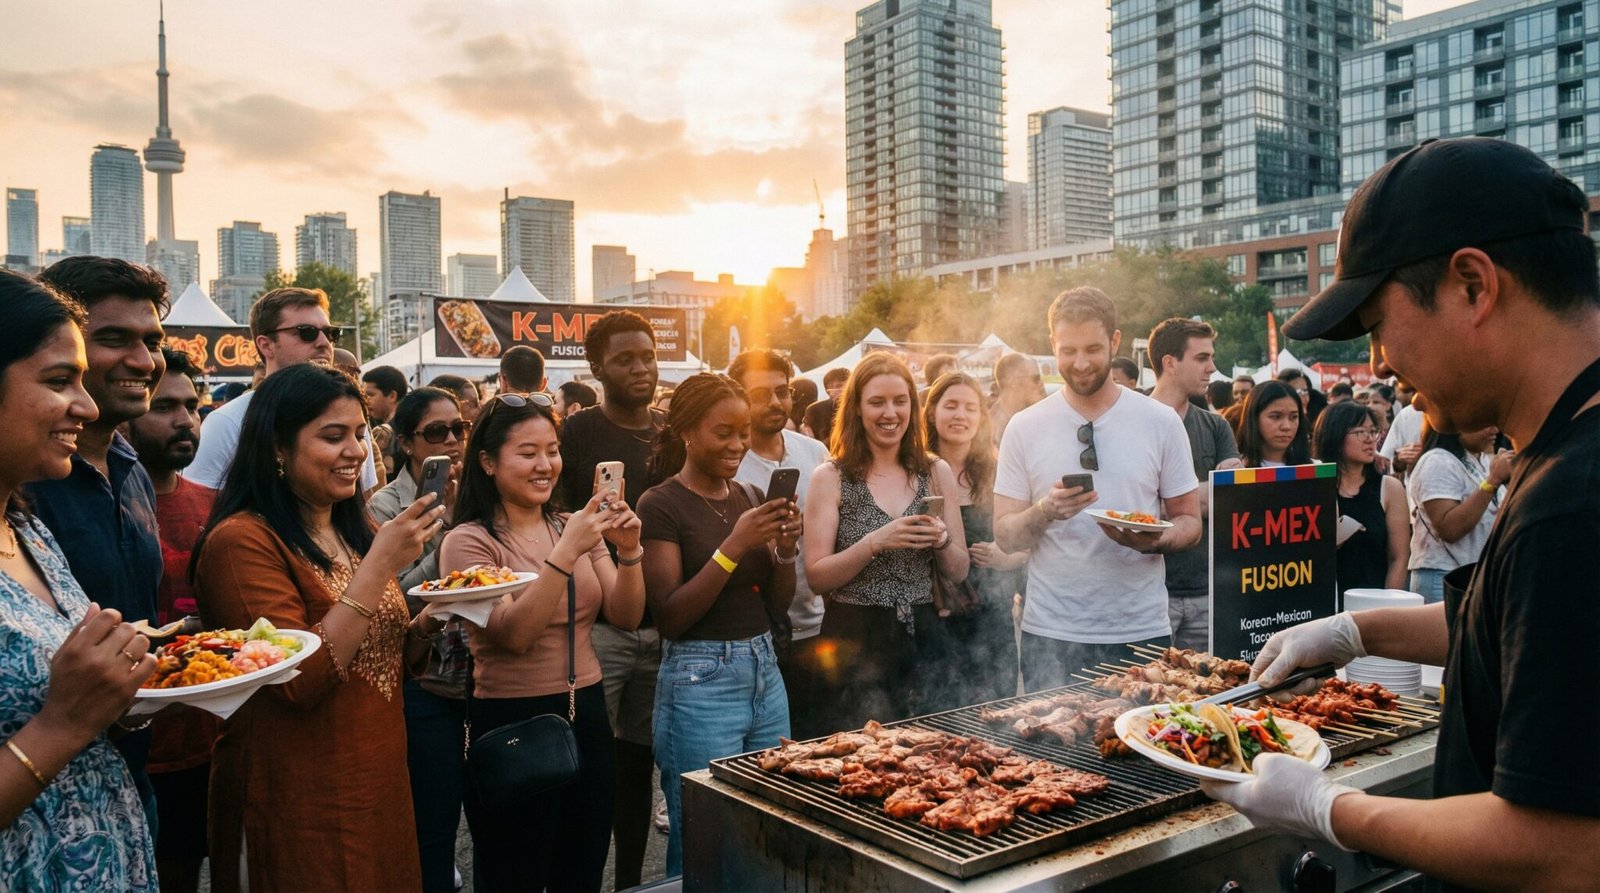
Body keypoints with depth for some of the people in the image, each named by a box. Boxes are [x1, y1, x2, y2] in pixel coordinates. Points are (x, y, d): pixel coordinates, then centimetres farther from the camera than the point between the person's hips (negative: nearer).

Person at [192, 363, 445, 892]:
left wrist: (430, 621, -4)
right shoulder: (242, 541, -16)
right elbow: (298, 682, -24)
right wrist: (380, 564, -25)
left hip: (380, 785, 7)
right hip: (302, 804, -7)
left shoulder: (354, 531, 8)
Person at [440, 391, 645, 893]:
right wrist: (566, 551, -28)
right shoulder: (469, 541, -9)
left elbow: (625, 617, 0)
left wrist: (628, 552, -17)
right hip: (511, 724, -5)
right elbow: (514, 635, -21)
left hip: (587, 714, 5)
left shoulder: (574, 528, 7)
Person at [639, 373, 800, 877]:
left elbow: (778, 608, 11)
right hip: (700, 681, -6)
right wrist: (735, 545, -21)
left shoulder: (751, 497, 9)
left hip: (765, 671, 6)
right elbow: (670, 617, -14)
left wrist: (786, 548, -9)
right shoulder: (661, 505, -9)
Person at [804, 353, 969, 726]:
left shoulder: (936, 472, 5)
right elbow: (816, 576, -10)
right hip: (855, 643, -3)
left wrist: (941, 540, -13)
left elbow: (959, 571, 8)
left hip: (922, 640, 3)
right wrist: (876, 543, -23)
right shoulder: (830, 477, -4)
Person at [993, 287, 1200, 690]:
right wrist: (1046, 512, -19)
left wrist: (1153, 540, -15)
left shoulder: (1161, 422, 2)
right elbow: (1004, 535, 1)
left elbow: (1190, 522, 6)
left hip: (1141, 631, 1)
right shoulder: (1024, 428, 1)